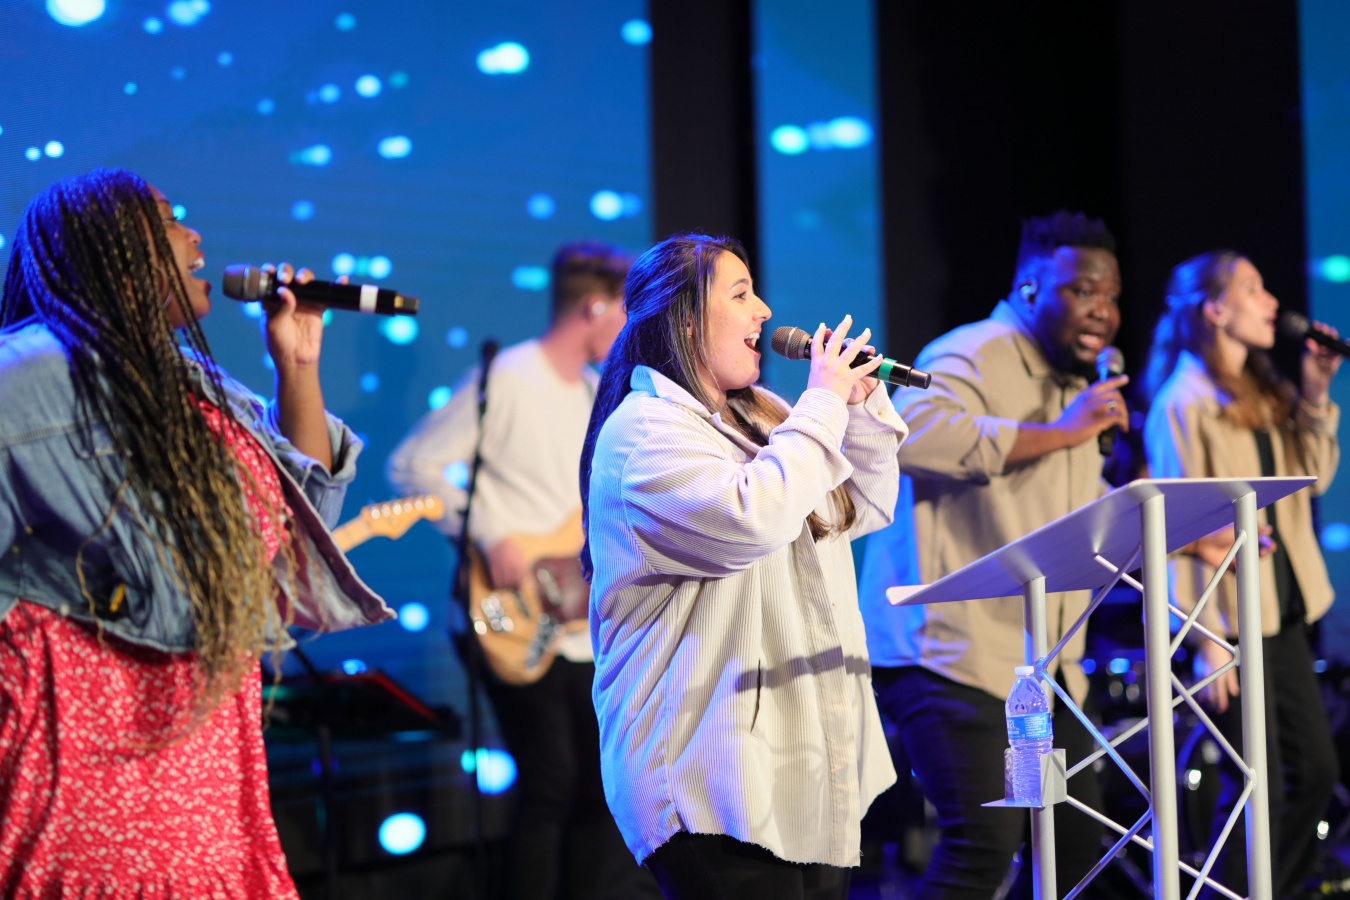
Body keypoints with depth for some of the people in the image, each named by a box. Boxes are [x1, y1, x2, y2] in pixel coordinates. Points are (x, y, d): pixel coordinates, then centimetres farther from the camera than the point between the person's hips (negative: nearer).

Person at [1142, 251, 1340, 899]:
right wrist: (1207, 642, -19)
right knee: (1257, 787, -7)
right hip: (1230, 620, -8)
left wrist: (1316, 396, 0)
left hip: (1282, 611, 9)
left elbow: (1314, 478, 11)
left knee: (1316, 768, 12)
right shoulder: (1183, 403, -12)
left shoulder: (1263, 395, 13)